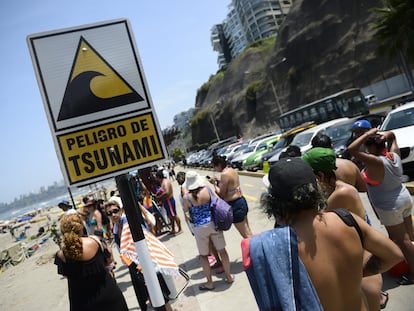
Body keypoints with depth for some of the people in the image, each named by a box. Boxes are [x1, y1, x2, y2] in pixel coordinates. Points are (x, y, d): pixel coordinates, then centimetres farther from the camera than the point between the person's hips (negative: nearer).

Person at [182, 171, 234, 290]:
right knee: (222, 250, 16)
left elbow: (187, 214, -1)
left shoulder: (186, 197, -12)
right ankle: (229, 276, 29)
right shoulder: (207, 189, -9)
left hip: (199, 228, -1)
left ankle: (209, 282, 26)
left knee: (203, 255, 16)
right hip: (214, 223, 2)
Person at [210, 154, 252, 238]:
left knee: (246, 235, 2)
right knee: (247, 230, 20)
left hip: (235, 205, -9)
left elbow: (221, 194, -15)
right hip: (242, 201, 9)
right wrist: (219, 180, 11)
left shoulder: (224, 174, -20)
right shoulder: (232, 170, 6)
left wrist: (214, 183, -2)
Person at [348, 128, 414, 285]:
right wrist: (384, 135, -11)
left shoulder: (375, 162, -29)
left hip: (389, 207, -8)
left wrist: (368, 134, -29)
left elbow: (352, 150, -36)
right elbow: (392, 135, 12)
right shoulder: (394, 154, -5)